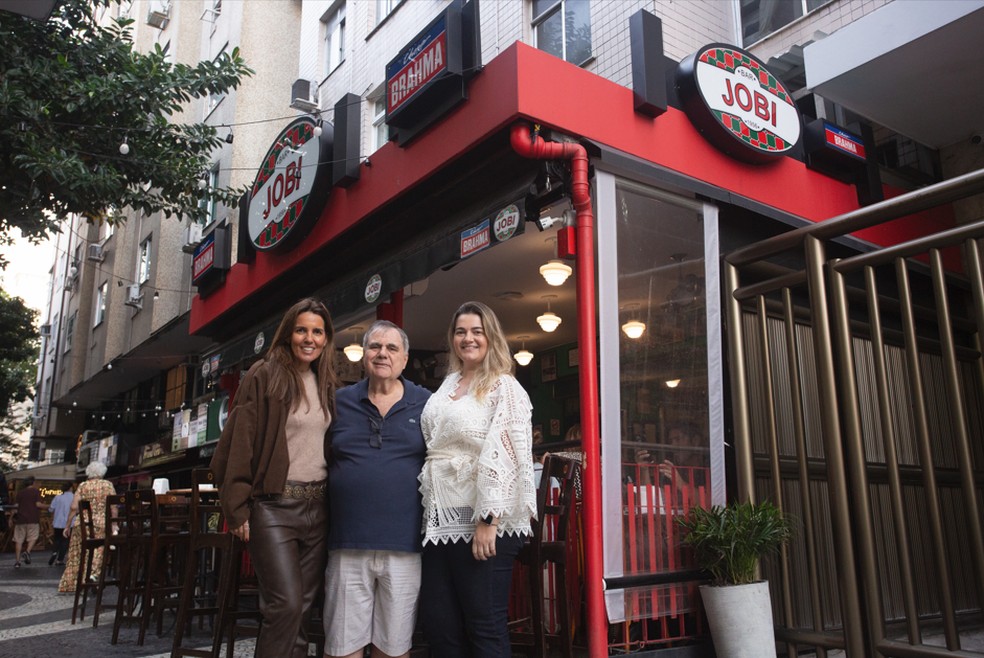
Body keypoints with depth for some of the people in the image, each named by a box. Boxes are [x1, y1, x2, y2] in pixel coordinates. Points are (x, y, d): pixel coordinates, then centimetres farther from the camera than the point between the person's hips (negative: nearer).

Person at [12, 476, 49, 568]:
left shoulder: (20, 493, 11)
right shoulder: (36, 491, -1)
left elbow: (17, 505, 14)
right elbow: (38, 504, -9)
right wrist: (47, 506, 6)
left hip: (20, 519, 3)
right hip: (32, 519, -3)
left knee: (19, 540, 5)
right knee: (33, 537, 11)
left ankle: (17, 561, 3)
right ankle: (27, 552, -12)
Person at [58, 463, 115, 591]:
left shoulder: (83, 486, 7)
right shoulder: (108, 485, 5)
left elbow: (74, 507, -1)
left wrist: (67, 526, 6)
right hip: (101, 524, -1)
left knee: (77, 554, 10)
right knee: (97, 554, 2)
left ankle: (70, 584, 16)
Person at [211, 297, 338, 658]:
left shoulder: (326, 385, 13)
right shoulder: (264, 376, -4)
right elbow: (238, 443, -7)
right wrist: (237, 509, -11)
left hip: (317, 506, 5)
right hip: (275, 505, -5)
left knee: (304, 605, 9)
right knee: (285, 604, -11)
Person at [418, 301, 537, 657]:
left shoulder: (504, 387, -4)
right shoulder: (447, 387, 18)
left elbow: (503, 455, -14)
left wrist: (488, 520, -20)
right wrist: (431, 515, 18)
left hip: (480, 523, -7)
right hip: (441, 522, 7)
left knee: (485, 627, 0)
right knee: (437, 625, 9)